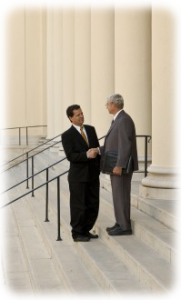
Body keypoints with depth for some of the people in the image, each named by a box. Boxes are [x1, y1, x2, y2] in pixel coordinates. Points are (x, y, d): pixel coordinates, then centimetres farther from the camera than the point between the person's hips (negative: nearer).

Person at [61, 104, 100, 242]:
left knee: (93, 206, 10)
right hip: (78, 176, -6)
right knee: (78, 206, 1)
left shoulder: (91, 129, 9)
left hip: (93, 174, 6)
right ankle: (77, 233, 14)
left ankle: (86, 230, 24)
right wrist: (86, 155, -27)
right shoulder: (67, 135, -8)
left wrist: (99, 166, 7)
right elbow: (70, 156, -15)